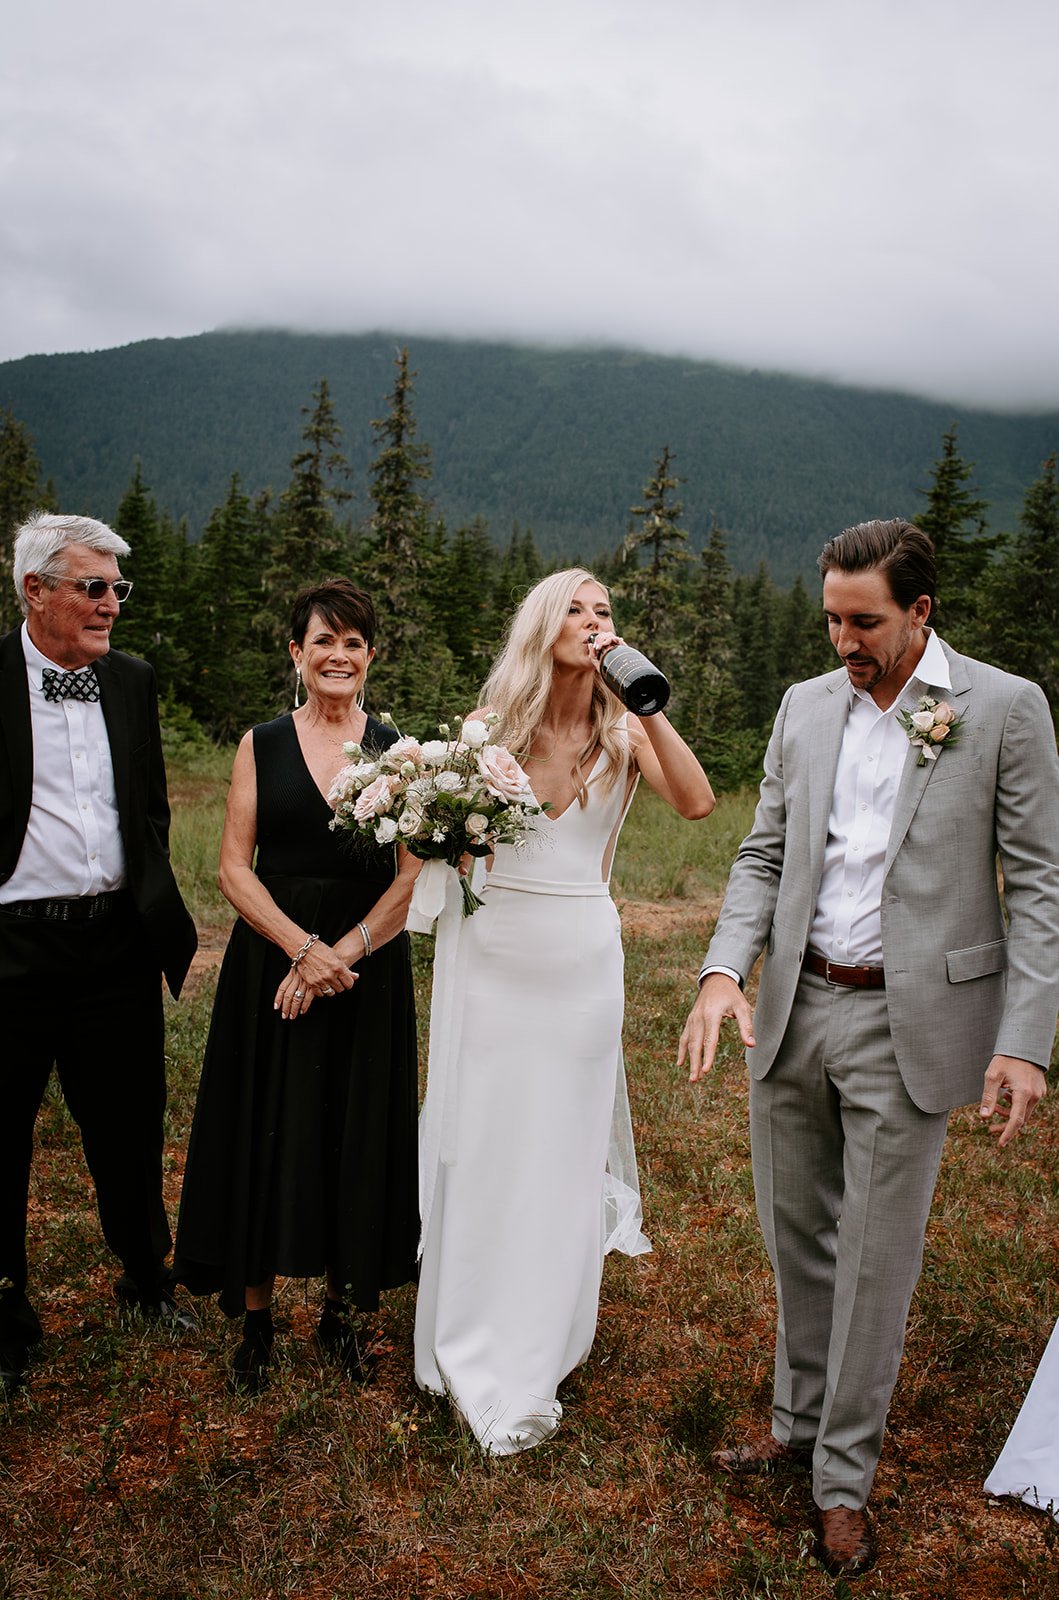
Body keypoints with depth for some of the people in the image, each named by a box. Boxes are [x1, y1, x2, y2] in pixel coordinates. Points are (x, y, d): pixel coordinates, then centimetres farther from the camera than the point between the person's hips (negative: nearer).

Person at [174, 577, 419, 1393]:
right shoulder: (262, 745, 3)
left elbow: (414, 874, -4)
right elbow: (236, 868, -2)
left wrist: (341, 952, -15)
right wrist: (303, 947, -15)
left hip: (371, 966, 0)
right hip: (272, 959, 0)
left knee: (357, 1137, 8)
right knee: (267, 1135, 5)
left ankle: (343, 1307, 25)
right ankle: (257, 1317, 20)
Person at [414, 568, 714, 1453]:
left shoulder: (623, 731, -2)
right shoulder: (491, 724, -2)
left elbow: (697, 801, -19)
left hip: (580, 958, 0)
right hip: (490, 950, 0)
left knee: (561, 1150, 8)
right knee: (479, 1144, 8)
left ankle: (533, 1355, 24)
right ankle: (473, 1349, 27)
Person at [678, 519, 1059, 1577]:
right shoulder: (805, 706, 6)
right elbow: (763, 855, 8)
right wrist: (724, 970, -8)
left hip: (908, 1023, -4)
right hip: (793, 1010, 4)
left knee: (876, 1254, 7)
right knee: (795, 1234, 17)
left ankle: (844, 1478, 26)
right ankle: (798, 1422, 38)